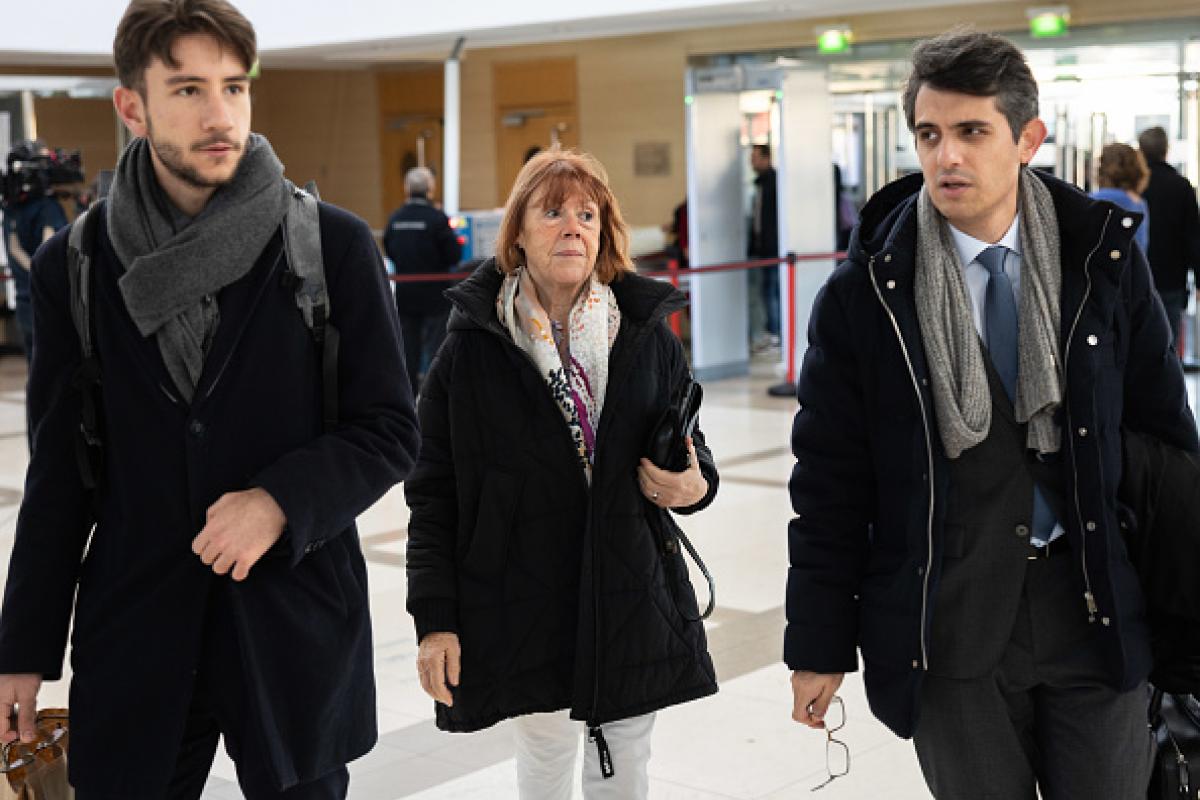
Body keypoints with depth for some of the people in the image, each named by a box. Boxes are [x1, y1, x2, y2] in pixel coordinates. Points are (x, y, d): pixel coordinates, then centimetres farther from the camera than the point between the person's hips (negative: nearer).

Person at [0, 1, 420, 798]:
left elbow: (391, 432, -1)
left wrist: (281, 502, -18)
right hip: (133, 637, 1)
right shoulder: (72, 266, 2)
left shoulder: (335, 246, -4)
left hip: (297, 632, -1)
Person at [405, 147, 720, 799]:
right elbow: (433, 495, -1)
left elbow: (694, 459, 13)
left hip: (633, 609, 2)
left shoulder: (649, 338, 3)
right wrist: (435, 620, -7)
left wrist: (693, 486, -12)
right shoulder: (471, 351, -2)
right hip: (521, 614, -2)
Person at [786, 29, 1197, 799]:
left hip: (1095, 615, 2)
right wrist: (819, 646, -2)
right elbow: (828, 482, -3)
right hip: (948, 629, -1)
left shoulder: (1105, 259, -1)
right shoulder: (864, 294, -7)